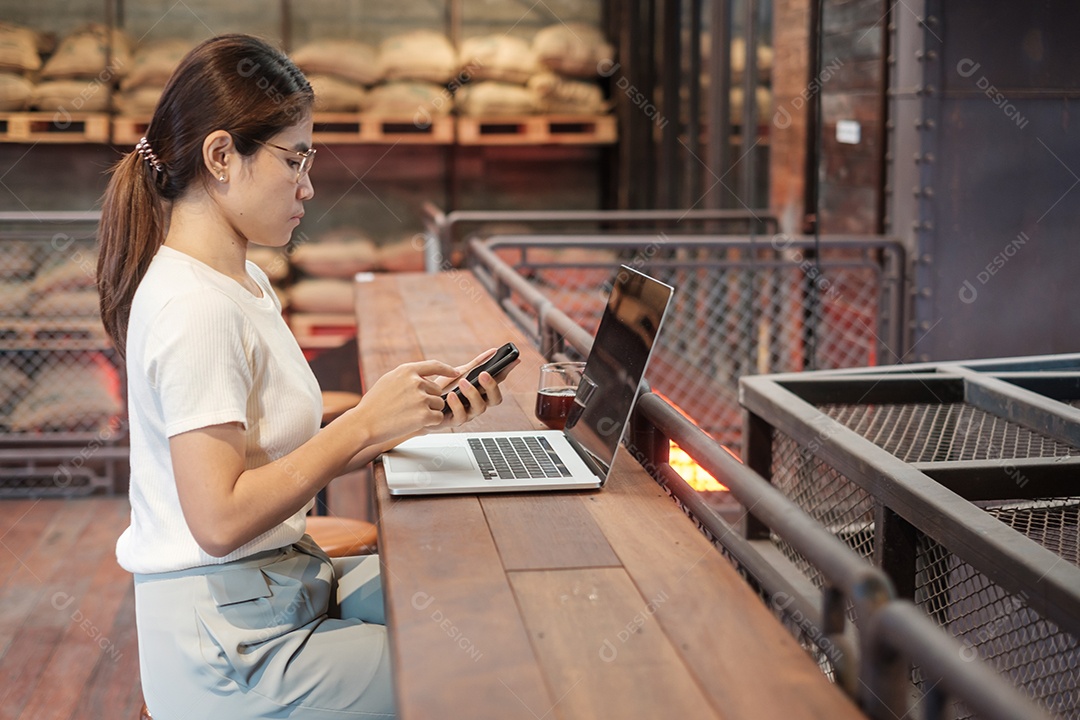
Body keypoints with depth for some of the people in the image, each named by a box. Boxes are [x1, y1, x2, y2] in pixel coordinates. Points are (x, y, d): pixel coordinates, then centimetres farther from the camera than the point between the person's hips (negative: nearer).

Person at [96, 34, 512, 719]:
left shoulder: (244, 283, 10)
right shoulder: (194, 308, -21)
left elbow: (292, 457, 7)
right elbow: (221, 519, -25)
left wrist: (418, 413, -3)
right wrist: (367, 421, -20)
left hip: (282, 582, 9)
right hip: (230, 651, -9)